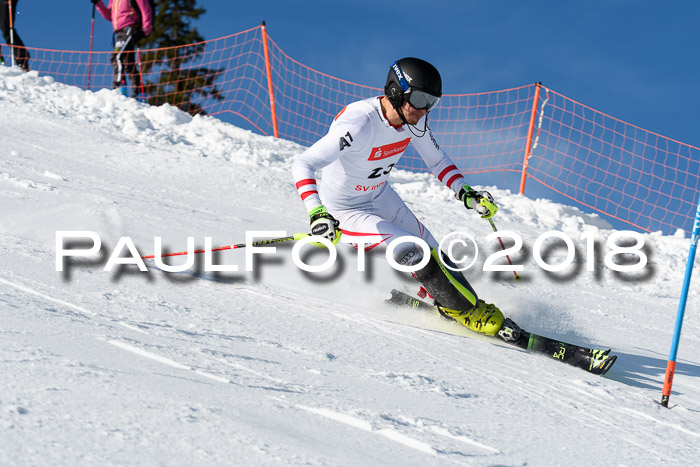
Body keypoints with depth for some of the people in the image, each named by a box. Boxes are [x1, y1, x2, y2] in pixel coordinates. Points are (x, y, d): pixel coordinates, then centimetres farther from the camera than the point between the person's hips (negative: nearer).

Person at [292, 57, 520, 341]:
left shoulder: (414, 118, -12)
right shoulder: (359, 124, -35)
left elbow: (437, 161, 4)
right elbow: (303, 165, -38)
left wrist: (466, 194, -10)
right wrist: (317, 213, -51)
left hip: (382, 197, 7)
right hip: (346, 212, -7)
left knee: (436, 257, 6)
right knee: (414, 254, -17)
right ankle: (472, 311, -2)